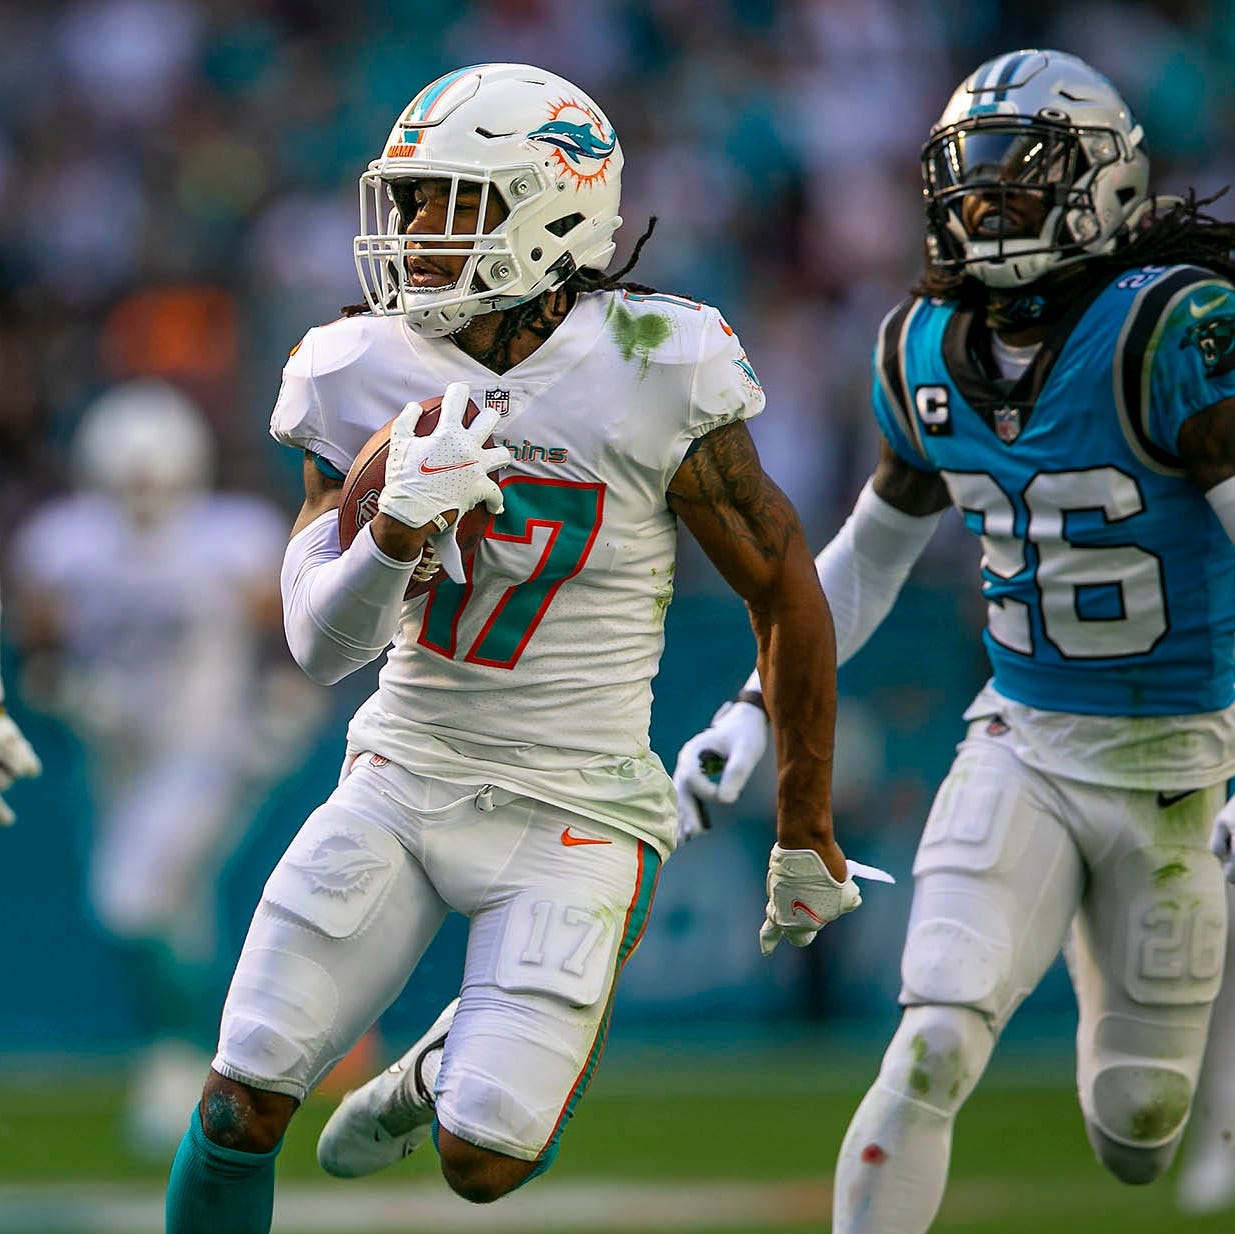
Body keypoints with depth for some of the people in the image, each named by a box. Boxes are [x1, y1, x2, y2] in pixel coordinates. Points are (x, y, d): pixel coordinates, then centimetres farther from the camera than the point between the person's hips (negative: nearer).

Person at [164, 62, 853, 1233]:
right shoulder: (364, 378, -5)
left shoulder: (648, 378, -15)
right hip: (402, 778, 3)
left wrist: (804, 834, 4)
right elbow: (318, 642, -6)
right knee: (244, 1101, -6)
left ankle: (439, 1073, 28)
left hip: (570, 812, -3)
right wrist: (398, 530, -28)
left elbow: (785, 596, -4)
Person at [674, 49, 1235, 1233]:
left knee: (1135, 1135, 8)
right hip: (1020, 746, 3)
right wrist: (754, 709, 11)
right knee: (935, 1046, -19)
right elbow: (871, 553, 17)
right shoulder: (925, 354, 1)